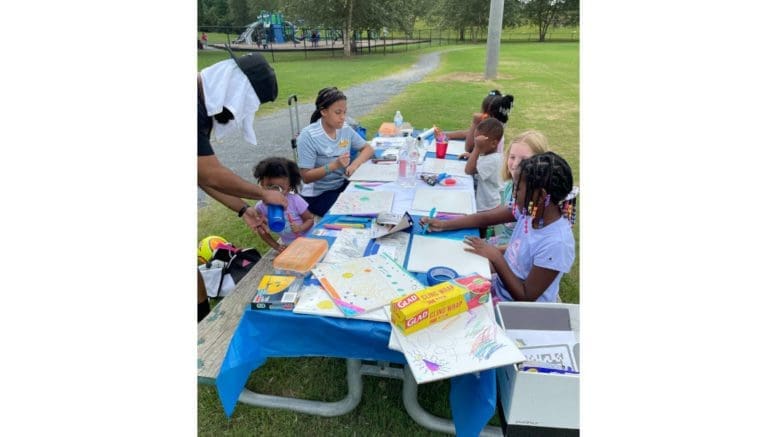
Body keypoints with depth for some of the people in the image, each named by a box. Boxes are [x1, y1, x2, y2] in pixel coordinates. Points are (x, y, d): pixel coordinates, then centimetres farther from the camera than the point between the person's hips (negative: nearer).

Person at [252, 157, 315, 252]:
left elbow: (310, 219, -10)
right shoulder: (261, 207, -16)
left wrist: (301, 228, -29)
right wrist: (276, 246, -5)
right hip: (288, 246, 2)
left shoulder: (295, 200, -23)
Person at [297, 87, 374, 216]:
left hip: (343, 185, 6)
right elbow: (306, 177, -17)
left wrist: (355, 164, -13)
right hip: (318, 194, -5)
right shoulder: (308, 136, -18)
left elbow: (368, 149, 8)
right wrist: (334, 165, -31)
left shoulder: (345, 129, -1)